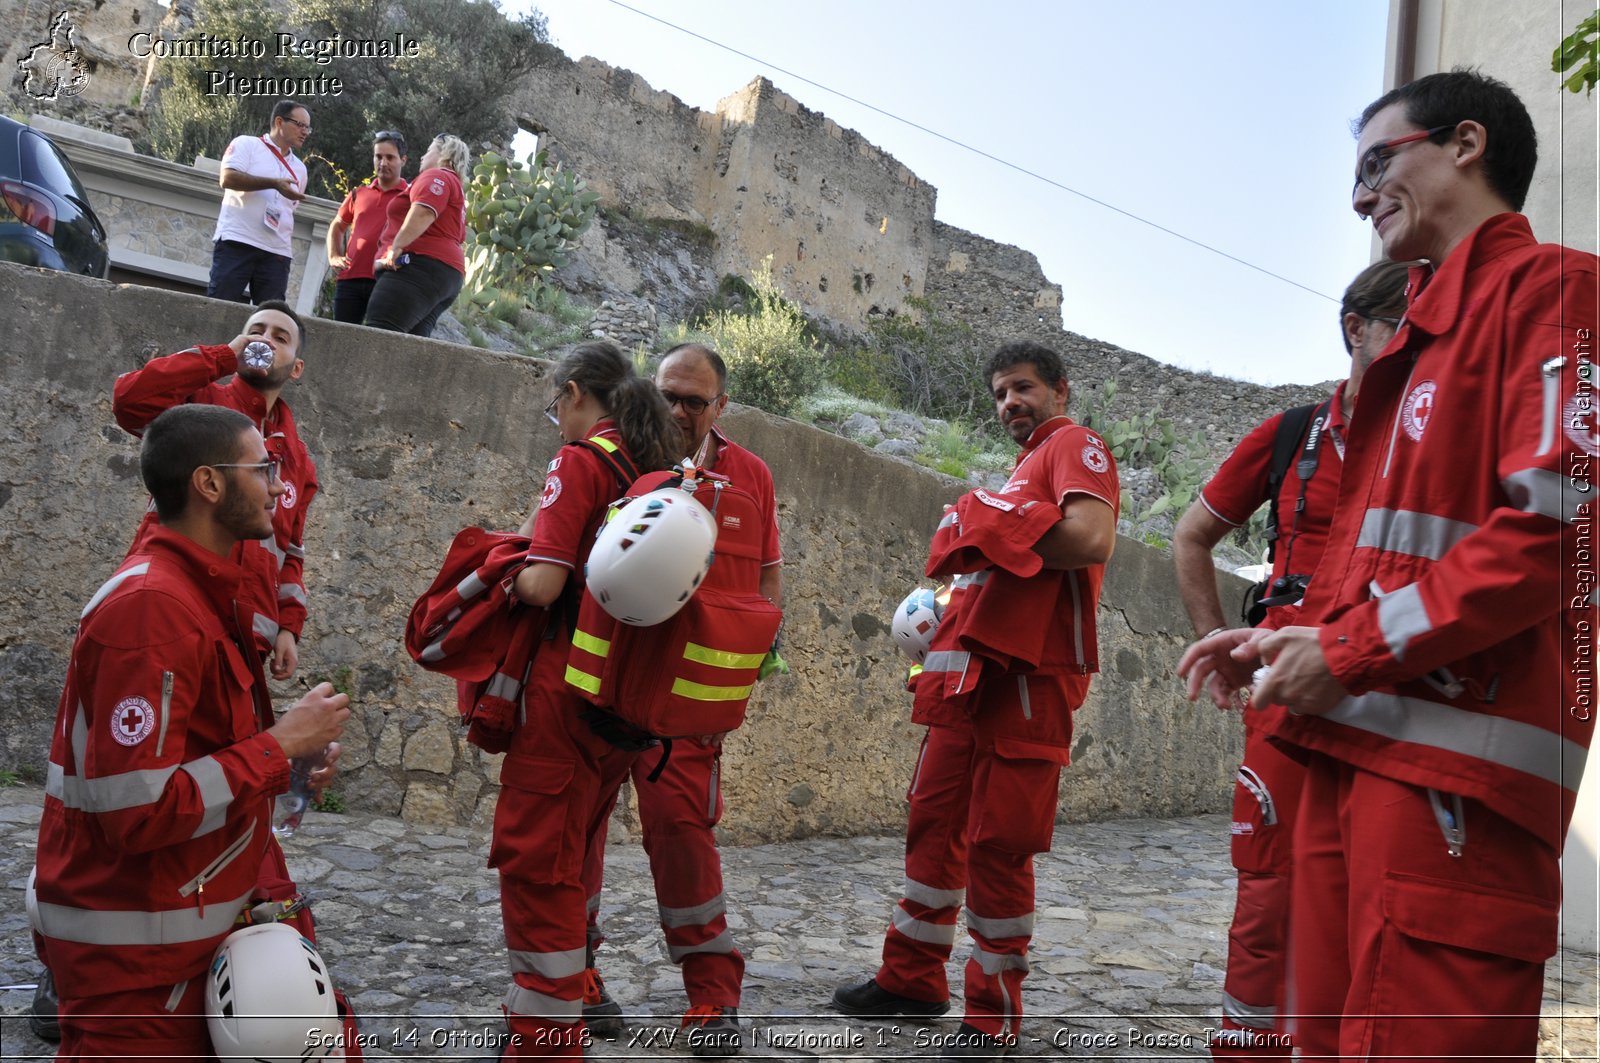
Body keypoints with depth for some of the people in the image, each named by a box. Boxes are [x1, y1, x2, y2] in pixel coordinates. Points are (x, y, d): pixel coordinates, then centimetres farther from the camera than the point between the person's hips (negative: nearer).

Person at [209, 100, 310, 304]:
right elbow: (227, 178, -11)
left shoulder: (299, 168, 20)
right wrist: (274, 184, -17)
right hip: (237, 243, -5)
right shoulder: (247, 144, 5)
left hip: (277, 253, 5)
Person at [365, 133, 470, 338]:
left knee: (378, 335, -25)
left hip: (419, 268, -10)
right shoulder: (454, 187, 32)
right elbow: (459, 244, 33)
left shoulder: (436, 176, 3)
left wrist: (395, 248, -19)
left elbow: (422, 213, -17)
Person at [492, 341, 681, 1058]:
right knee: (572, 850, 21)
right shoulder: (663, 468, 11)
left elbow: (542, 585, -19)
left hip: (569, 683, -8)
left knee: (534, 858, 2)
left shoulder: (580, 462, -10)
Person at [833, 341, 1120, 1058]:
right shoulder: (1026, 466, 25)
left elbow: (1093, 539, -21)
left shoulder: (1076, 445, -1)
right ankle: (912, 980, 26)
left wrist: (995, 527, -11)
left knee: (998, 844, -3)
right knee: (934, 822, 13)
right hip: (972, 671, 9)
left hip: (1027, 676, -9)